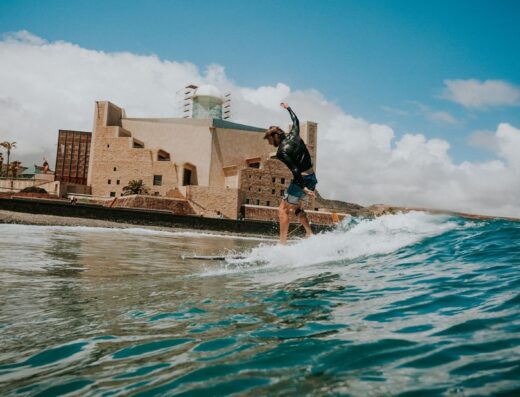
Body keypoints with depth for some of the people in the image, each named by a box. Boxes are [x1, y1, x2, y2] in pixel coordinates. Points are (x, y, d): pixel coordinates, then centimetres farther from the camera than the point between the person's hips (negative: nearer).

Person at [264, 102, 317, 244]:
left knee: (283, 210, -1)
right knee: (297, 208, 23)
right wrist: (288, 108, 42)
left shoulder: (282, 151, -15)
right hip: (312, 178, 9)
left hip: (301, 180, -9)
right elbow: (296, 121, 27)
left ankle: (282, 244, -3)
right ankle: (310, 235, 17)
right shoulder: (293, 135, 7)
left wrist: (303, 188, -25)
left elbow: (295, 170, -23)